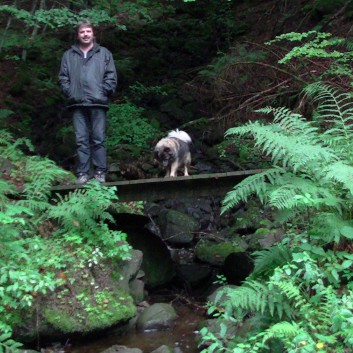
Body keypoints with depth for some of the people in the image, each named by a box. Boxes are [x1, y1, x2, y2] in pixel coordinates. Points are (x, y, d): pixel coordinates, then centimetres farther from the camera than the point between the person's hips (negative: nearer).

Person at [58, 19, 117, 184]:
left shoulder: (104, 53, 11)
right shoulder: (68, 55, 14)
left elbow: (111, 76, 6)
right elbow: (63, 77, 12)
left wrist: (104, 92, -5)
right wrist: (69, 92, -1)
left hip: (97, 103, -2)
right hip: (77, 103, 2)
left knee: (98, 139, -3)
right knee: (81, 140, 2)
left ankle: (100, 171, 2)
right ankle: (83, 172, 5)